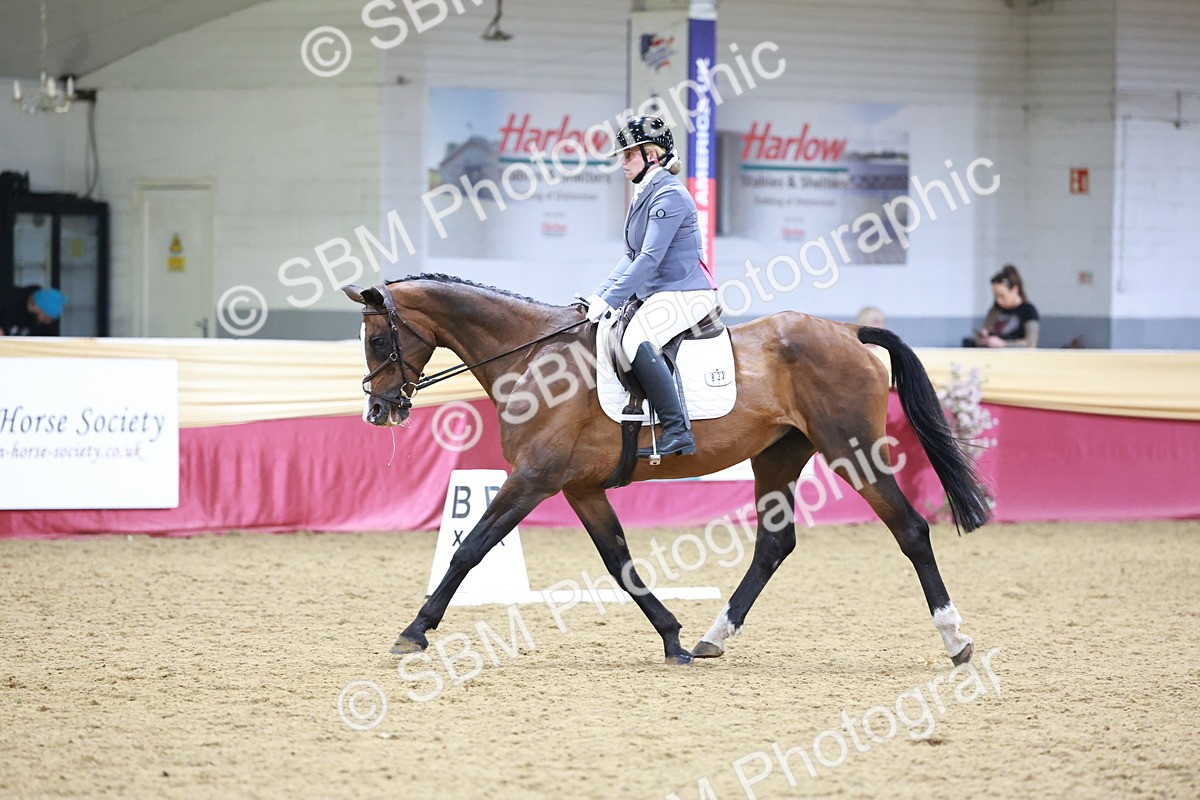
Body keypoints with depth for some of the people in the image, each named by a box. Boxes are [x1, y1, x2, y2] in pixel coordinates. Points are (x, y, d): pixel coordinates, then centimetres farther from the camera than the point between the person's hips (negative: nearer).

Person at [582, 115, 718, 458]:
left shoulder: (669, 195, -15)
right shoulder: (644, 194, 17)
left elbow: (649, 258, -21)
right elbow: (632, 256, 20)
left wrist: (610, 300, -22)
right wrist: (599, 295, 9)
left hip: (685, 294, -11)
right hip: (655, 294, 11)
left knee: (637, 340, -34)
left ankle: (677, 432, -35)